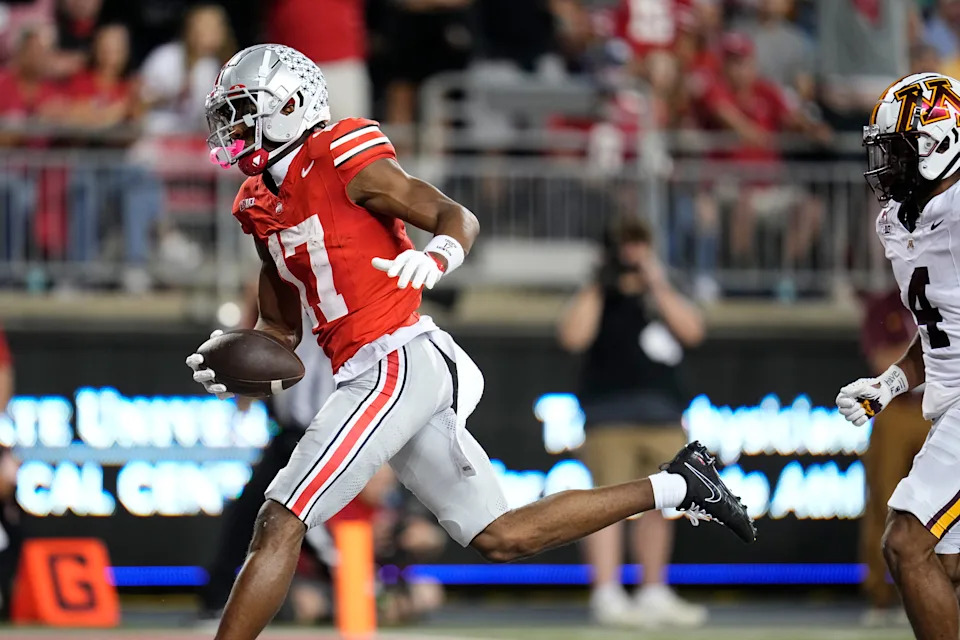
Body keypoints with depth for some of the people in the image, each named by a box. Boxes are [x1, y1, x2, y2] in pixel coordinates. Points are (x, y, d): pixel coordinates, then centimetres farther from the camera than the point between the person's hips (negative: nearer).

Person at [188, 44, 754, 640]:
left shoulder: (342, 161, -7)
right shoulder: (262, 209, 18)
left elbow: (459, 218, -10)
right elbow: (281, 329, 23)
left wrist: (435, 257, -32)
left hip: (397, 361, -9)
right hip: (391, 373, 9)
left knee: (279, 524, -14)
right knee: (504, 539, 13)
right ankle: (674, 486, 21)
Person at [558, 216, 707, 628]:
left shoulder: (663, 297, 18)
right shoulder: (599, 299, 6)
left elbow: (692, 331, 0)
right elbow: (573, 337, -12)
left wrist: (658, 286, -7)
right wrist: (599, 287, -11)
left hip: (664, 417, 5)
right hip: (611, 418, -5)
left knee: (656, 507, 9)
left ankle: (654, 595, 18)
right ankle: (607, 595, -15)